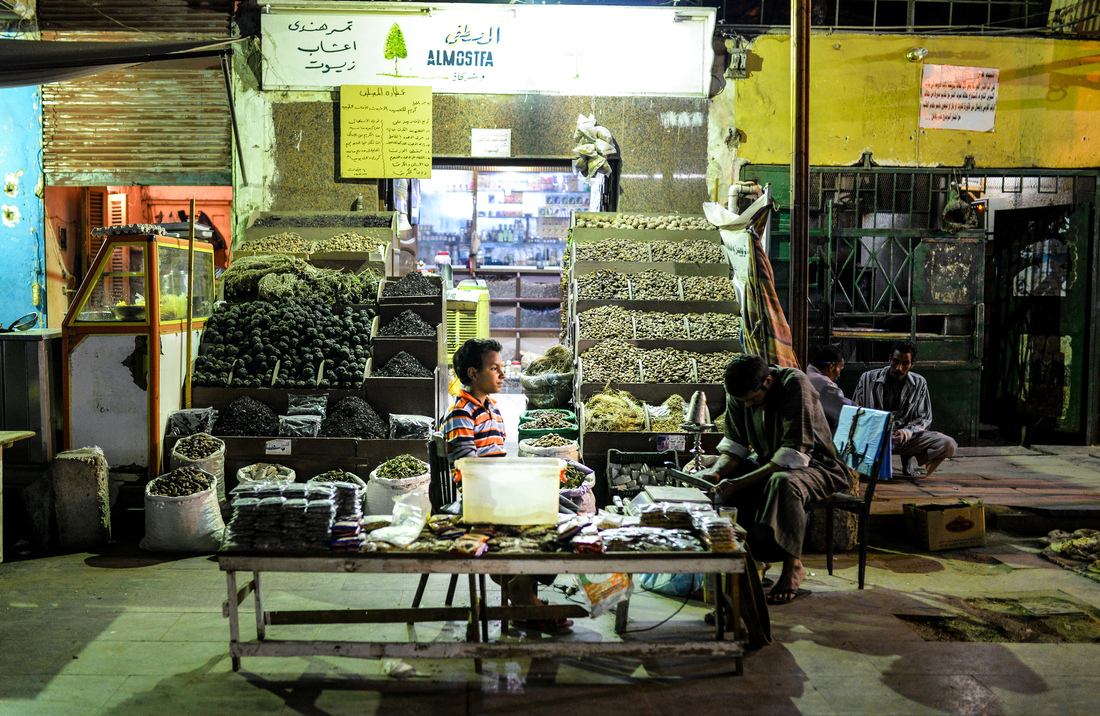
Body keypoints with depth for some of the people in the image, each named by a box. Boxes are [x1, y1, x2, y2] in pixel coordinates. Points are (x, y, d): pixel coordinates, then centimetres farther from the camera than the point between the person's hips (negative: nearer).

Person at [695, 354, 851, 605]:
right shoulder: (739, 392, -7)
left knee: (782, 482, -40)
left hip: (814, 465, -6)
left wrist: (740, 483, -36)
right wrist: (716, 472, -24)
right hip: (768, 462, 7)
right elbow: (734, 443, -1)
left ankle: (793, 565, -23)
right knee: (710, 480, -12)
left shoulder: (795, 384, -26)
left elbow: (795, 452, -31)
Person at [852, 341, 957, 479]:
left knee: (948, 445, -19)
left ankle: (908, 459, 4)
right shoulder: (868, 378, 0)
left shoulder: (919, 383, 4)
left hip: (906, 436, 2)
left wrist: (907, 432, -17)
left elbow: (924, 418, 5)